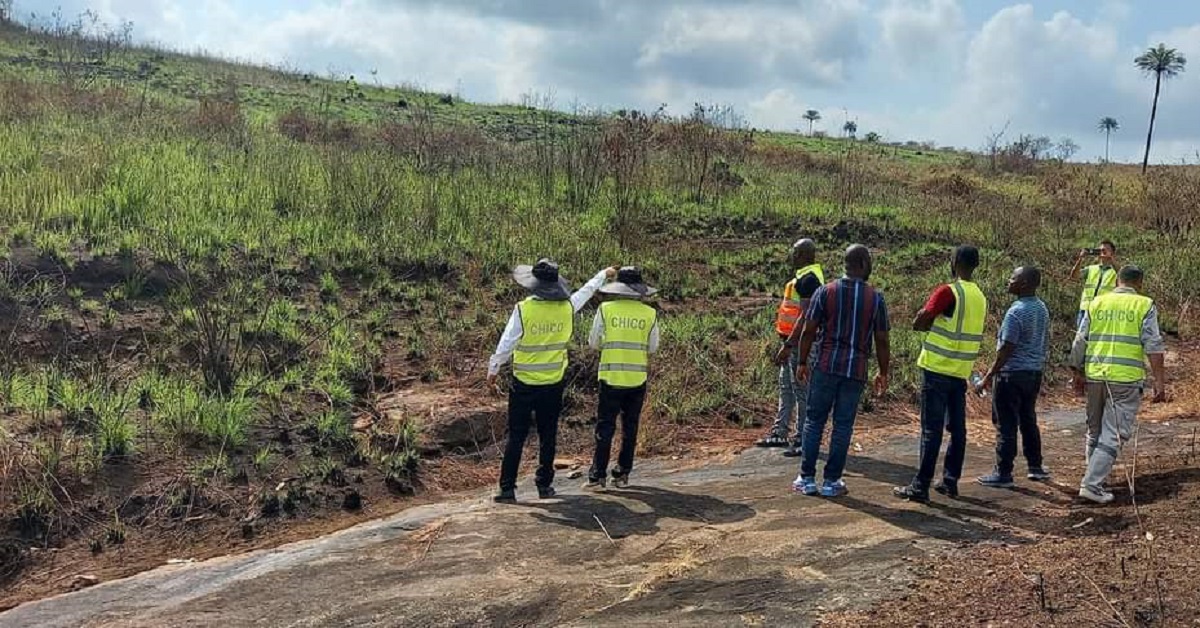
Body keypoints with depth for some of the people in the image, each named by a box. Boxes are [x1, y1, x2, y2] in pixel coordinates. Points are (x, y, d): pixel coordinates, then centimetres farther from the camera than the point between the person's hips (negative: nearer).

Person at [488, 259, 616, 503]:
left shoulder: (523, 309, -15)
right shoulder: (567, 307, -5)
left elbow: (506, 343, -11)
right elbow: (587, 290, 15)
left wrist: (493, 369, 3)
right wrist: (604, 274, 33)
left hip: (524, 384, -2)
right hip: (553, 384, 2)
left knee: (516, 437, 4)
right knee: (548, 436, 14)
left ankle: (507, 488, 4)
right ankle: (544, 485, 19)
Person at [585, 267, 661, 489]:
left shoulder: (606, 309, -5)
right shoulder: (649, 314, -1)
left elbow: (594, 342, 1)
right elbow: (652, 347, 5)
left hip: (611, 377, -2)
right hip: (638, 378, 2)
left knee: (605, 427, 3)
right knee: (630, 427, 12)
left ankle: (598, 476, 3)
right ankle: (622, 474, 17)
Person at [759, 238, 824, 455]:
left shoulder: (808, 279, -18)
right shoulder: (807, 277, 14)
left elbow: (805, 317, -24)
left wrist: (788, 345, -25)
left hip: (799, 343, -11)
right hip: (794, 342, 11)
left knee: (801, 391, -4)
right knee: (786, 388, 16)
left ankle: (803, 440, 3)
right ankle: (779, 433, 25)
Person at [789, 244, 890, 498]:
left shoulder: (825, 292, -2)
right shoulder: (876, 298, -1)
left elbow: (808, 331, -2)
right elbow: (882, 341, 1)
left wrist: (802, 362, 8)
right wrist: (883, 373, 12)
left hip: (825, 365, 0)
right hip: (856, 370, 0)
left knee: (814, 421, 8)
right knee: (843, 425, 7)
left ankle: (807, 479, 10)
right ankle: (831, 482, 12)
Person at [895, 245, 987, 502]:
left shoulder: (948, 291, -14)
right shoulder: (981, 298, 9)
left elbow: (918, 323, -15)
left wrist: (930, 323, 3)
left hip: (937, 370, -7)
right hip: (962, 372, 7)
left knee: (932, 430, -5)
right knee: (957, 428, 13)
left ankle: (920, 486, -2)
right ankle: (950, 481, 20)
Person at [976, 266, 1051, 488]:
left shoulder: (1016, 312, -19)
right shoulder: (1042, 309, 8)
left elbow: (1006, 349, -20)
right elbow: (1045, 341, 16)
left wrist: (988, 376, -15)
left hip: (1013, 373, -9)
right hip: (1035, 372, 9)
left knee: (1006, 425, -2)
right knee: (1028, 420, 18)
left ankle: (1003, 474, 3)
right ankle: (1036, 467, 26)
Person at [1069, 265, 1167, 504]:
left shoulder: (1097, 302, 9)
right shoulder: (1144, 305, 0)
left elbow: (1080, 341, 7)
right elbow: (1153, 346, -7)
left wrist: (1078, 373, 15)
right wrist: (1160, 382, -6)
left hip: (1095, 375, 4)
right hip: (1126, 378, -4)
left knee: (1095, 432, 17)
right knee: (1114, 435, -1)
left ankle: (1096, 478, 26)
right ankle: (1092, 484, -8)